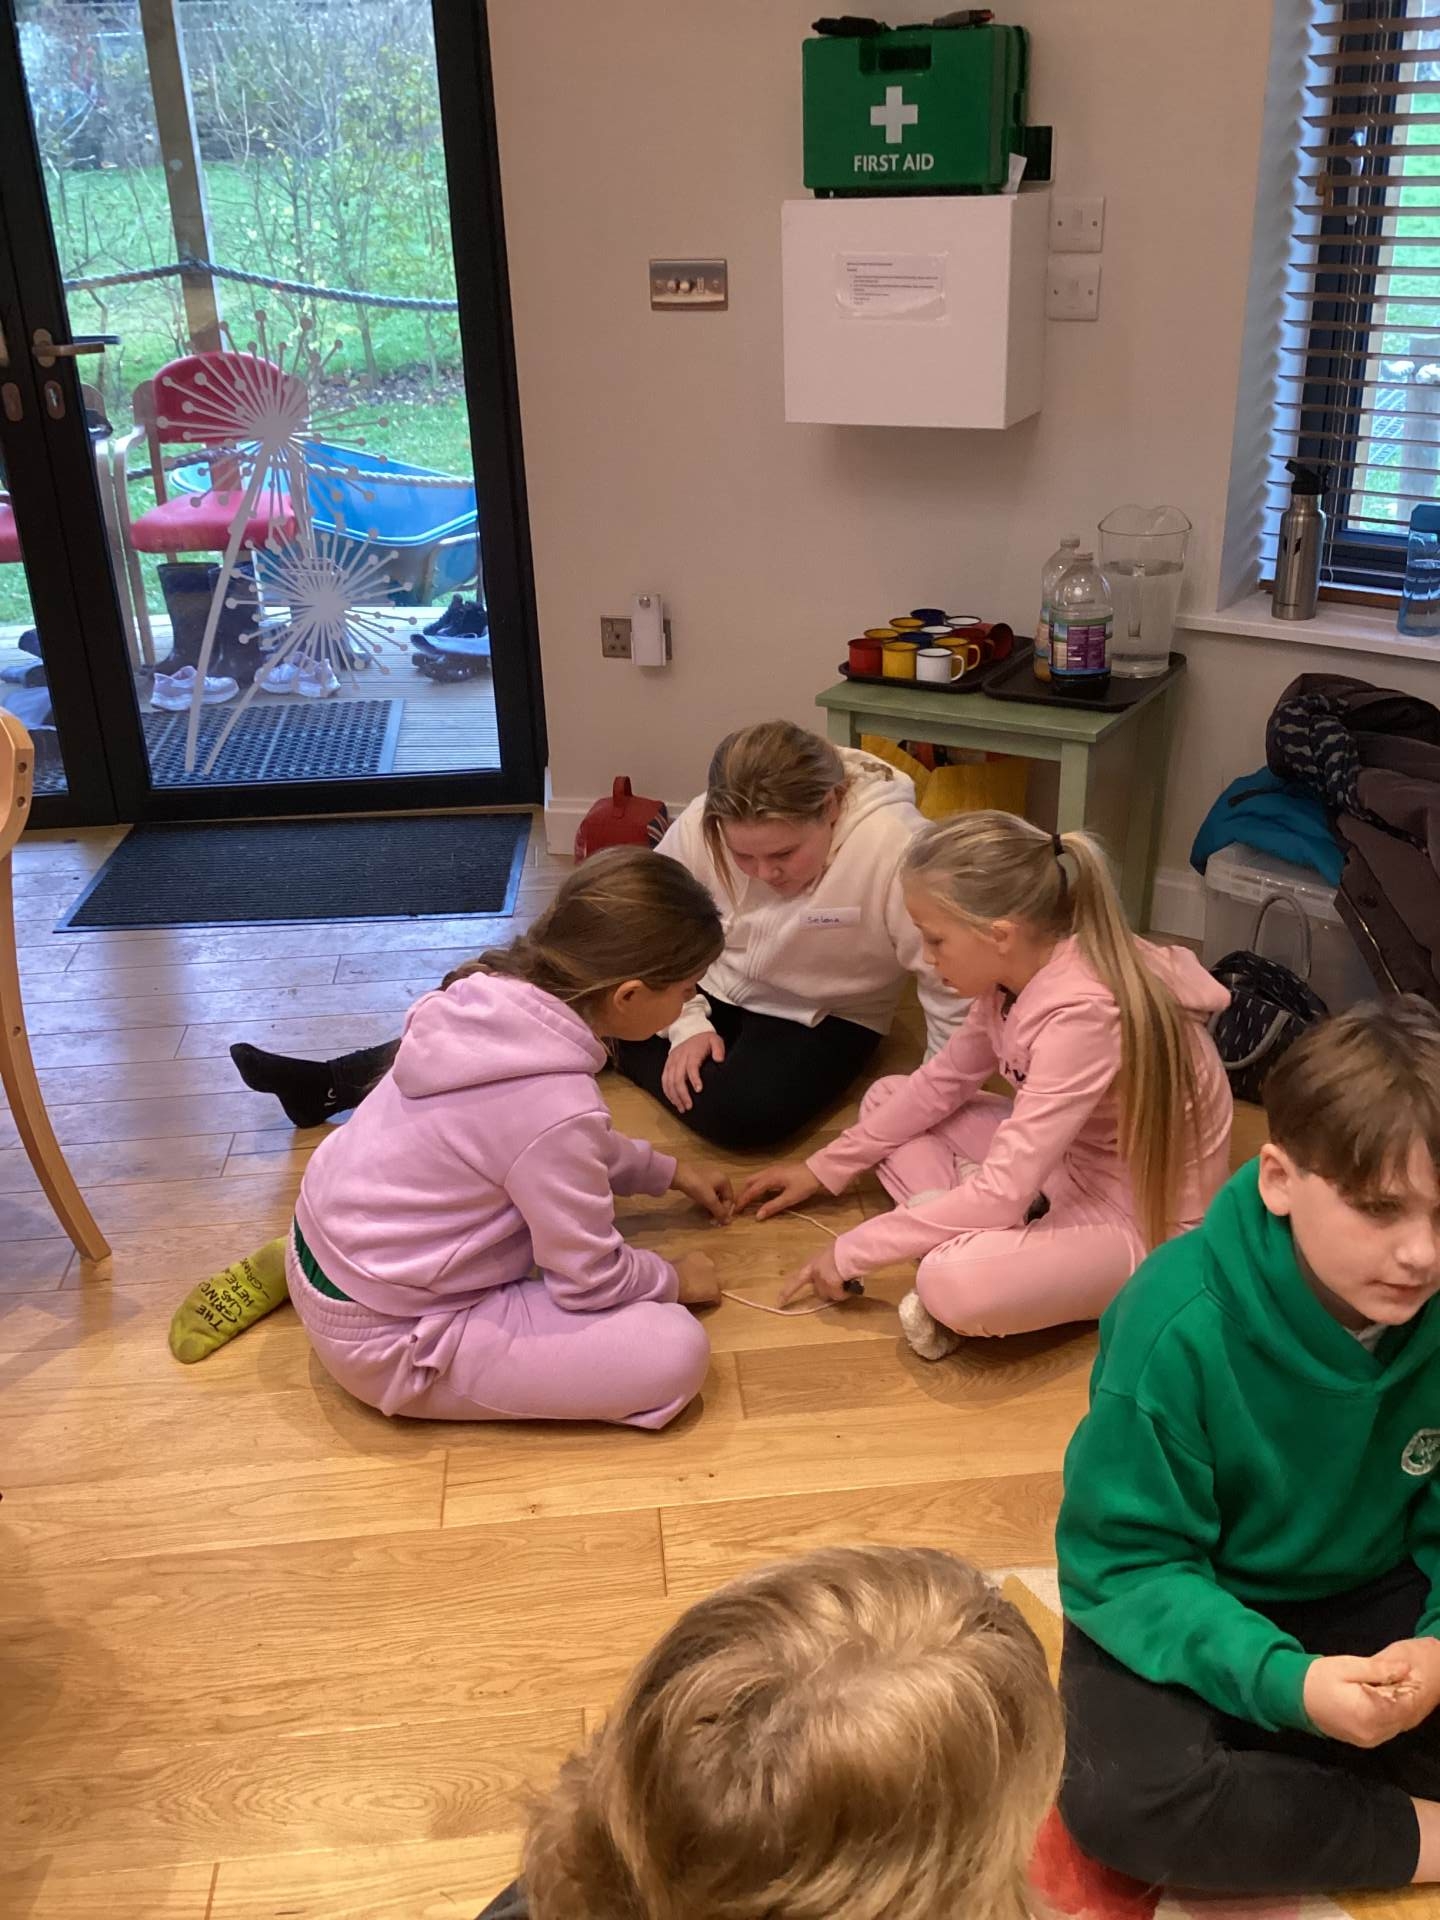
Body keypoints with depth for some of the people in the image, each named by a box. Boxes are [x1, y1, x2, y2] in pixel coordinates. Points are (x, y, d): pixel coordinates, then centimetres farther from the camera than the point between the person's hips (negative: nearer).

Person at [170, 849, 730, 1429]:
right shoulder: (554, 1102, -28)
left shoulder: (497, 999, -5)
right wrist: (673, 1280, 5)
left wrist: (668, 1172, 21)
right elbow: (590, 1281, -13)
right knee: (676, 1351, -16)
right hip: (382, 1339, -8)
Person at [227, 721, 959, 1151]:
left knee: (736, 1113, -33)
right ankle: (330, 1084, -7)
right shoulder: (704, 823, -20)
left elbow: (956, 987, -26)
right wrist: (685, 1025, -15)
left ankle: (623, 1056, 0)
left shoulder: (891, 846, -32)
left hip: (822, 1017, -3)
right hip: (710, 987, 4)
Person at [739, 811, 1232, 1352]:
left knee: (954, 1284, -36)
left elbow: (1002, 1193, -31)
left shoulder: (1081, 1014, -33)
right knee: (885, 1098, 7)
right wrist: (824, 1169, 8)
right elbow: (943, 1081, 8)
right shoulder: (1021, 968, -7)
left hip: (1145, 1220, -9)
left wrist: (854, 1250, -21)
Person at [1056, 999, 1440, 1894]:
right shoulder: (1179, 1324, -27)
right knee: (1122, 1801, -30)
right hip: (1191, 1611, -3)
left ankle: (1246, 1755, -10)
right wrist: (1283, 1682, -34)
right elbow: (1127, 1563, -21)